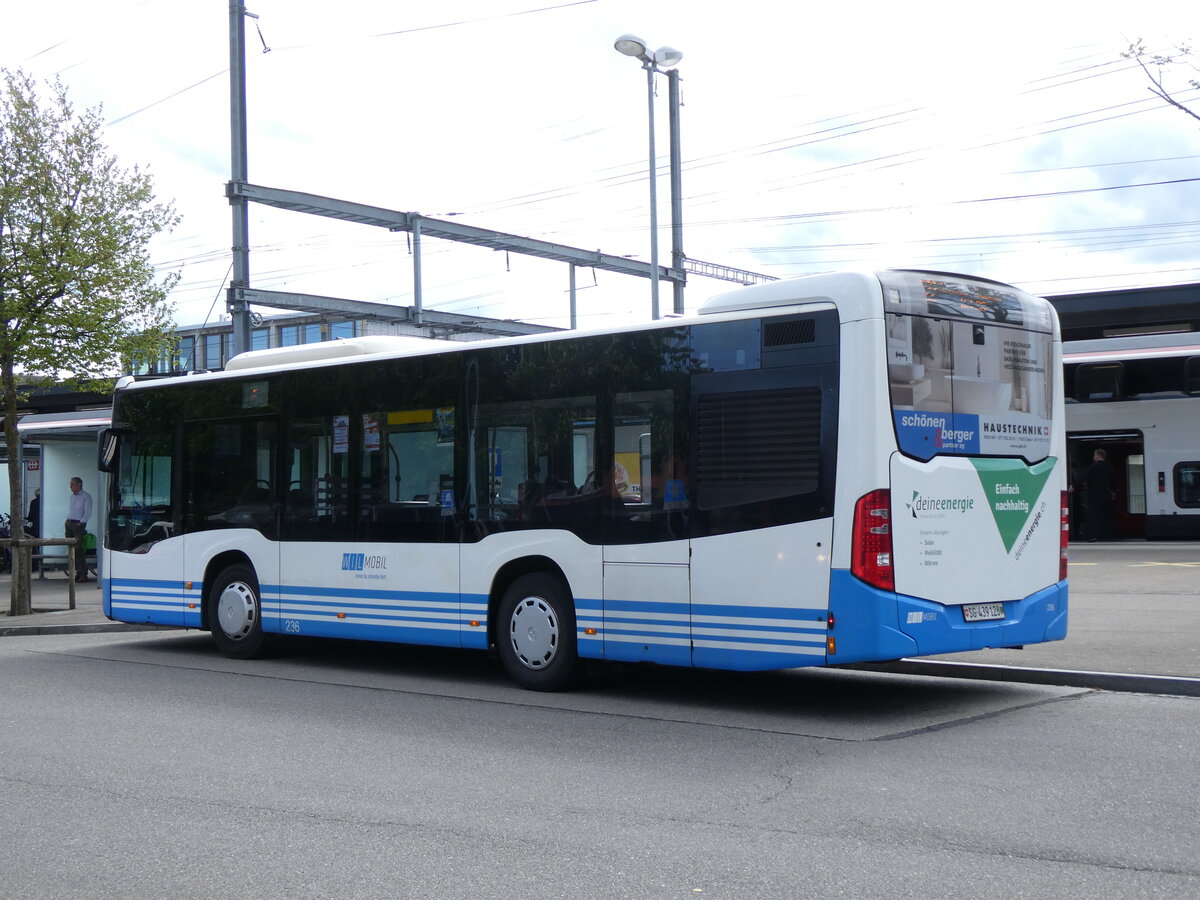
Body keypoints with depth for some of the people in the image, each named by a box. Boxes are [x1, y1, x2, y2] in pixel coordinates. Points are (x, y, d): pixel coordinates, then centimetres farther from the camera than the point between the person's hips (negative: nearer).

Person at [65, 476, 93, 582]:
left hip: (78, 524, -7)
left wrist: (81, 523, -16)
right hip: (68, 523, 7)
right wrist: (65, 526, 12)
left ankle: (83, 574, -12)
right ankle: (78, 571, 6)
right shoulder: (70, 497, 20)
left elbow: (88, 512, -9)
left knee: (79, 549, -12)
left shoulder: (86, 496, -3)